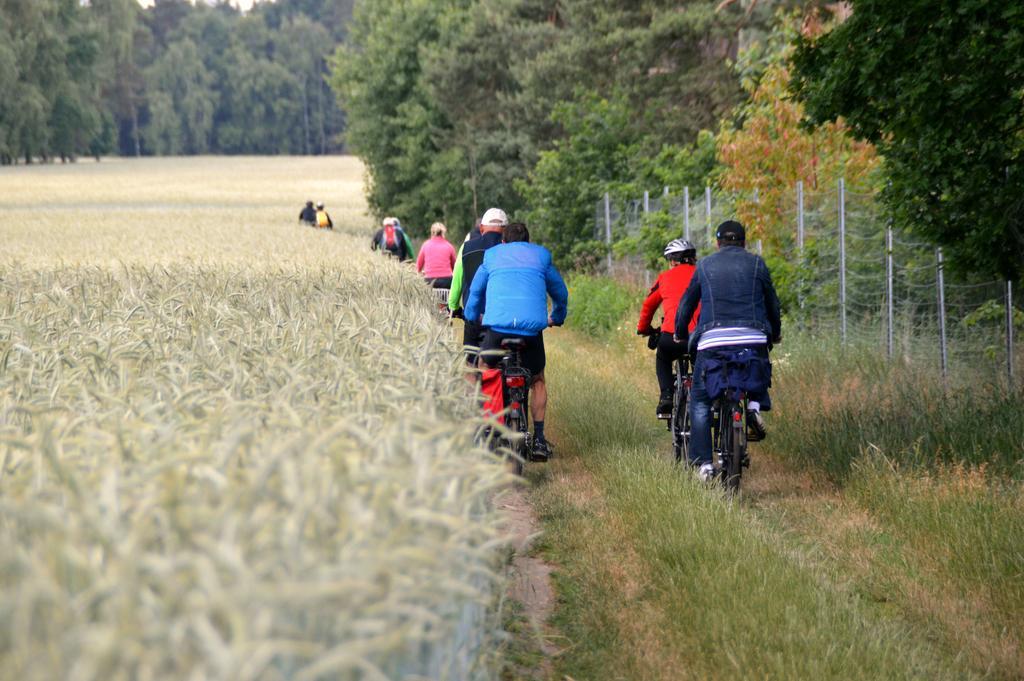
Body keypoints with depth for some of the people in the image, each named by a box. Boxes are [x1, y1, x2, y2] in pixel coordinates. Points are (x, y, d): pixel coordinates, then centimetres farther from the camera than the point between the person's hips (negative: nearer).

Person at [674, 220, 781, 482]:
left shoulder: (705, 265, 14)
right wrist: (775, 333, 36)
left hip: (712, 340, -1)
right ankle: (755, 404, 2)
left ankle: (703, 463, 0)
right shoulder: (756, 263, 13)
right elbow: (772, 302, 19)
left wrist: (680, 334, 36)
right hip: (753, 339, 1)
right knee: (759, 375, 33)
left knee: (700, 401, 11)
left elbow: (687, 303, 20)